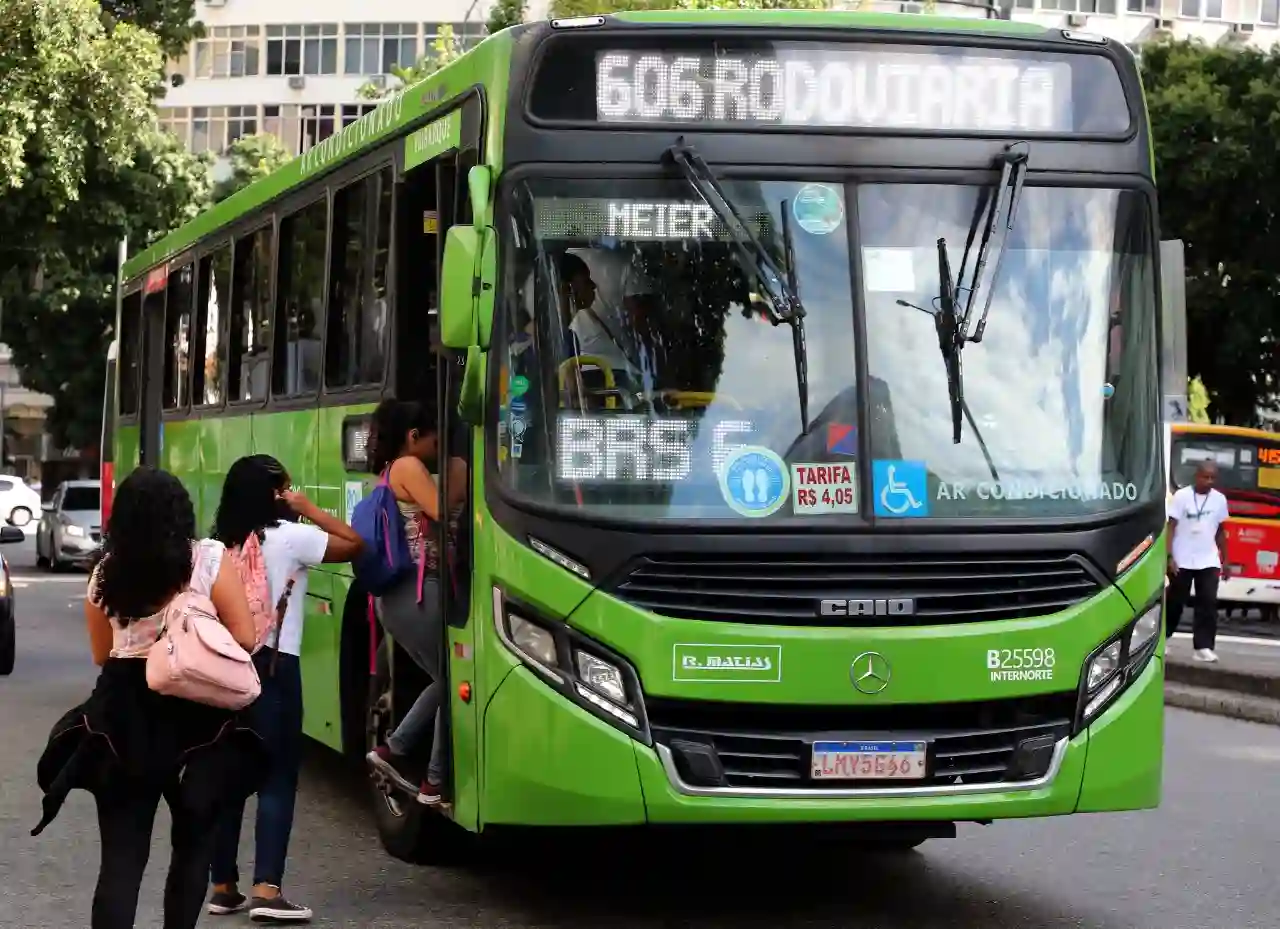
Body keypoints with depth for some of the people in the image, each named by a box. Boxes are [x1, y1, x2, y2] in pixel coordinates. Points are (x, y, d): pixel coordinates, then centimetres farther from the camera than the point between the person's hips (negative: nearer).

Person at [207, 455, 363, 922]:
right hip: (273, 666, -6)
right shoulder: (290, 538, -7)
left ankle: (223, 887, 15)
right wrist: (308, 509, 5)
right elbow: (355, 545, -2)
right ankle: (267, 889, -13)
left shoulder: (218, 545, 10)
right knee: (277, 778, -4)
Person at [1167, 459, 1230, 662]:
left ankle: (1203, 647, -9)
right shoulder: (1182, 496, -8)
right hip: (1182, 561, -3)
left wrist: (1225, 559, 11)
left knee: (1208, 603, -7)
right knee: (1175, 602, 8)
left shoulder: (1219, 499, 4)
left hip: (1208, 561, 3)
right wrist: (1169, 557, -16)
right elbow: (1171, 527, -8)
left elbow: (1220, 531, 12)